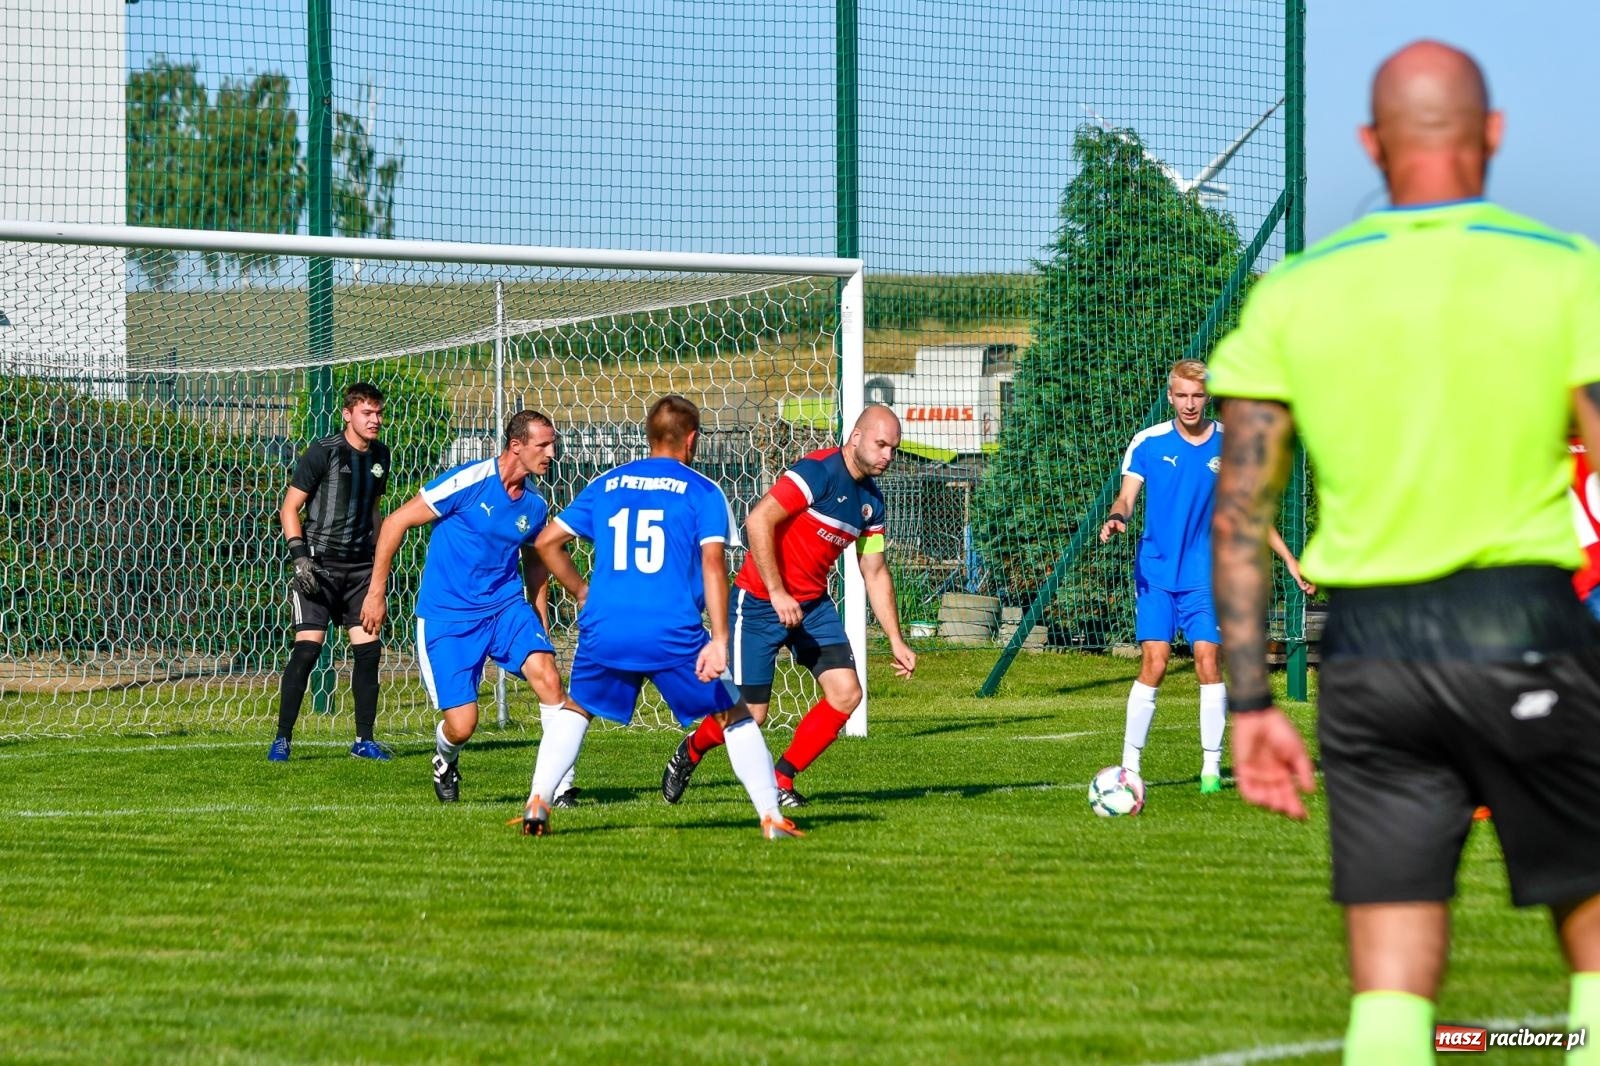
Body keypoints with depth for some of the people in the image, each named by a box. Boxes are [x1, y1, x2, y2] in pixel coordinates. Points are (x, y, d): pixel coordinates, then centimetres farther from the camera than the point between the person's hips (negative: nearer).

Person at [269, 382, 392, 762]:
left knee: (369, 648, -1)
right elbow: (289, 507, -6)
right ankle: (282, 739, -7)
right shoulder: (323, 452, -7)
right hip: (320, 562, -6)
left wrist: (380, 558, 21)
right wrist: (300, 555, -16)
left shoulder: (379, 456, 11)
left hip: (360, 566, 6)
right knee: (308, 646, -12)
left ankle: (364, 740, 9)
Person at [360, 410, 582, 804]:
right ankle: (445, 763, 29)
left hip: (505, 605, 4)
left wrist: (541, 622, 20)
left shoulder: (534, 504, 2)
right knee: (461, 725, -9)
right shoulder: (469, 481, -16)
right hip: (446, 616, -4)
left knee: (547, 676, -23)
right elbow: (395, 523, -10)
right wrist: (377, 592, -9)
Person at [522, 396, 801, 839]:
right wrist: (719, 641, -13)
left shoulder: (607, 484, 16)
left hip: (604, 629, 3)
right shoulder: (703, 492, 5)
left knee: (575, 711, 25)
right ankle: (771, 817, 7)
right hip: (673, 634, -3)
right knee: (735, 717, 13)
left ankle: (537, 802, 9)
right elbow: (713, 565, -8)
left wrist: (583, 591, 29)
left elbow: (547, 541, 17)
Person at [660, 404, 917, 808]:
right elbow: (758, 522, -26)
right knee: (748, 714, -6)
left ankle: (781, 780, 8)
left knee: (846, 693, -8)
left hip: (813, 605, 7)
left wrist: (896, 641, 9)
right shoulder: (818, 472, -20)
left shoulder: (871, 500, 6)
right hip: (759, 603, -7)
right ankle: (690, 752, 27)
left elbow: (875, 572, 15)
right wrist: (778, 594, -27)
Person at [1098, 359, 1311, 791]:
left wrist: (1290, 560, 9)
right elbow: (1127, 498, -2)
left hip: (1206, 574, 1)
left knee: (1208, 660, -7)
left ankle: (1211, 765, 2)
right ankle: (1130, 763, -1)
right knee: (1154, 662, -9)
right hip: (1155, 573, -1)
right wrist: (1116, 517, -26)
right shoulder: (1148, 443, 0)